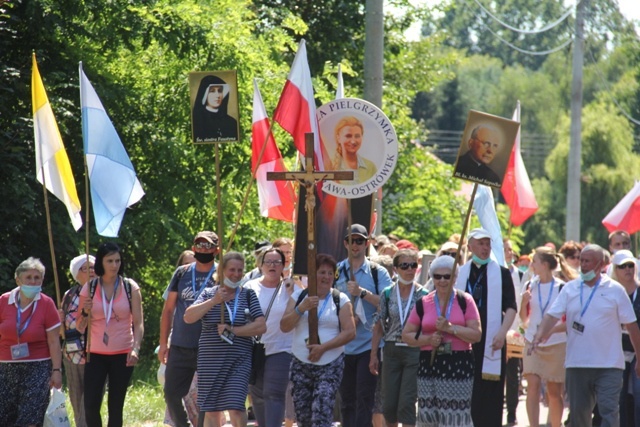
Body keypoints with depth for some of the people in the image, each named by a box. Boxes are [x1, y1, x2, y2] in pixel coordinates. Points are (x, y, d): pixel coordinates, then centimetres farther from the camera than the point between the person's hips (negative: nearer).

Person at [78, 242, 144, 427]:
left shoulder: (130, 287, 2)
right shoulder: (89, 288, 4)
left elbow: (138, 323, 1)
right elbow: (80, 328, 7)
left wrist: (136, 348, -15)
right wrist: (85, 312, -13)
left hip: (122, 355, -1)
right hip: (95, 354, 1)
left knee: (116, 407, 0)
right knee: (90, 405, -9)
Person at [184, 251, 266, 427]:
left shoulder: (248, 295, 5)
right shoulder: (209, 294, 8)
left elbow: (261, 326, -4)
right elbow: (188, 317, -5)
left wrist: (232, 331, -11)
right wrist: (214, 301, -14)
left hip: (238, 360, -2)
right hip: (210, 359, 2)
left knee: (236, 408, -14)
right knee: (211, 410, 4)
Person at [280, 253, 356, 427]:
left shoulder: (340, 300, 3)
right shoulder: (298, 296, 9)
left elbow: (350, 332, -5)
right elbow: (284, 327, 1)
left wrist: (323, 347, -16)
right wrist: (301, 308, -15)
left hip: (330, 365, -3)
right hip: (301, 364, 3)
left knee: (322, 409, -17)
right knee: (302, 411, 5)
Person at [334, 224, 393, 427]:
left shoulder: (378, 273, 2)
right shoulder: (336, 271, 7)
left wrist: (362, 292, -20)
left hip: (369, 344, -3)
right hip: (343, 346, 3)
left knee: (364, 397, -9)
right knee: (347, 399, 8)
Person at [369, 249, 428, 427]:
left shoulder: (423, 295, -1)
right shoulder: (387, 294, 6)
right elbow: (379, 326, 8)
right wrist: (373, 355, 5)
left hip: (415, 351, -3)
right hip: (391, 350, 3)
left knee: (407, 403, -8)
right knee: (389, 404, 6)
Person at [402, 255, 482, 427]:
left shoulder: (465, 301, 3)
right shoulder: (423, 303, 9)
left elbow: (476, 334, -3)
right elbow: (406, 335, 11)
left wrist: (450, 328, -14)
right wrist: (428, 339, -6)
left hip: (459, 366, -2)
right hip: (430, 366, 2)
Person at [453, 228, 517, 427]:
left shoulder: (501, 273, 4)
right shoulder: (460, 273, 12)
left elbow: (511, 307, 0)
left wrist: (502, 332, -14)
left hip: (491, 341, -2)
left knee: (490, 394, -4)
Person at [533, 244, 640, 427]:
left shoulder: (615, 290, 0)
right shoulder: (570, 289, 6)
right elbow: (552, 315, -2)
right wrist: (540, 335, -21)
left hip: (609, 364, -3)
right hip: (576, 364, 3)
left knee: (609, 411, -10)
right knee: (578, 412, 10)